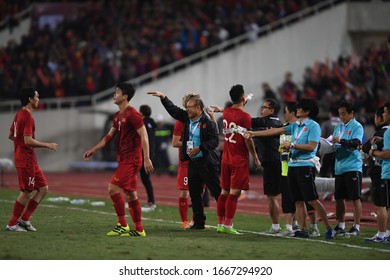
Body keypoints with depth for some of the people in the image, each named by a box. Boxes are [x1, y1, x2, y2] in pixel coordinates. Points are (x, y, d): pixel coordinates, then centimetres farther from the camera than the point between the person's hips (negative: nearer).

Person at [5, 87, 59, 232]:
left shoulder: (19, 114, 14)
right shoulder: (27, 117, -17)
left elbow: (11, 135, 23)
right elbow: (28, 141, -23)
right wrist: (48, 145, -16)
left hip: (30, 160, 10)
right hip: (26, 160, -10)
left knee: (43, 188, 10)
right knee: (26, 192, -4)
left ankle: (24, 219, 12)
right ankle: (12, 224, 4)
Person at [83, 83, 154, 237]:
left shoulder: (132, 114, -14)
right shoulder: (118, 116, 15)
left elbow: (144, 136, -17)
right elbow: (109, 136, 24)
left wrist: (147, 159, -21)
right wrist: (93, 150, 20)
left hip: (131, 159, -10)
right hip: (124, 159, 10)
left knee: (113, 188, -14)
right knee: (130, 194, 9)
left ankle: (123, 225, -9)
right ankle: (139, 229, 12)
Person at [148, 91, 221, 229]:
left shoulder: (208, 123, -13)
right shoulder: (187, 118, 9)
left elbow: (214, 141, -19)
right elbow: (174, 110, 15)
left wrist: (200, 148, -24)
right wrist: (163, 97, 9)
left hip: (206, 163, -8)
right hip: (192, 162, 8)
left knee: (216, 191, -4)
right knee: (194, 193, 10)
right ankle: (199, 222, 17)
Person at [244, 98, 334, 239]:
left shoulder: (313, 126, -6)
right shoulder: (295, 125, 16)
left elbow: (311, 146, -15)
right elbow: (275, 131, 17)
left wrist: (292, 145, -14)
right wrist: (253, 134, 16)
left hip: (306, 165, -8)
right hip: (293, 165, 8)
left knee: (312, 199, -11)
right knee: (298, 200, 6)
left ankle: (328, 228, -8)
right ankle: (303, 230, 10)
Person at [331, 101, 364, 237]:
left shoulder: (357, 127, -4)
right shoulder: (338, 127, 17)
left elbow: (356, 143, -19)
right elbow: (334, 144, 22)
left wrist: (341, 141, -32)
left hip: (353, 167, -7)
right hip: (339, 168, 7)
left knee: (355, 198, -4)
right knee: (339, 198, 9)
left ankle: (356, 227, 1)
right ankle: (340, 226, 17)